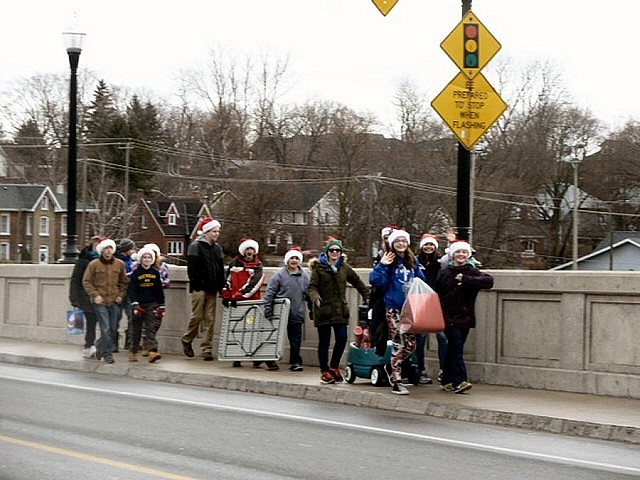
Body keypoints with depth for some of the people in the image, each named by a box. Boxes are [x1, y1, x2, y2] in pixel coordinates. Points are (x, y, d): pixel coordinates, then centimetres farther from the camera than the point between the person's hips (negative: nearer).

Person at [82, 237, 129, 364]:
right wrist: (95, 295, -9)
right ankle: (108, 354, -1)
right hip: (100, 302, -4)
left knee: (113, 329, 8)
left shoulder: (119, 264, 6)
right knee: (106, 329, -10)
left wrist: (121, 295, 3)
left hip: (114, 302, 4)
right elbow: (86, 281, 0)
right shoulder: (93, 264, -3)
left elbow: (124, 282, 15)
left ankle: (100, 346, 31)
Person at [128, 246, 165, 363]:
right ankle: (133, 351, 17)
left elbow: (160, 290, 11)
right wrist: (134, 305, -17)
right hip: (139, 304, -1)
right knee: (136, 329, 7)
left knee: (150, 327, -8)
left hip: (151, 305, 1)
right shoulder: (136, 273, -2)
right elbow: (132, 290, -7)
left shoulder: (155, 273, 6)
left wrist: (161, 306, 9)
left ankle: (153, 351, -20)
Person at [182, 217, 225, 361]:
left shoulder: (217, 248, 16)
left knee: (210, 319, 2)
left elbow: (221, 269, 19)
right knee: (197, 316, -3)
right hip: (199, 288, -6)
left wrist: (221, 287, 10)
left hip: (212, 289, 6)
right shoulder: (196, 246, -5)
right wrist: (197, 285, -14)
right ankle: (187, 340, 19)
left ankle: (207, 349, 4)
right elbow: (192, 268, -9)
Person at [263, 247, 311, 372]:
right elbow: (270, 292, -5)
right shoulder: (280, 275, -4)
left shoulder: (305, 276, 7)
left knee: (296, 339, 2)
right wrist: (268, 309, -11)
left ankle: (295, 362, 7)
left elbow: (309, 294, 14)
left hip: (297, 315, 2)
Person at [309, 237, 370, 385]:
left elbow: (357, 282, 23)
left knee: (342, 339, -4)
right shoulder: (319, 267, -1)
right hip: (323, 310, -3)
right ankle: (324, 371, 13)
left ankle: (334, 367, 17)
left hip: (340, 310, 3)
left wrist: (367, 296, 21)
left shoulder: (344, 267, 11)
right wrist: (315, 297, -26)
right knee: (324, 342, 2)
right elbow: (312, 286, -7)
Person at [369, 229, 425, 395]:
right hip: (394, 308, -5)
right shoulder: (389, 261, -4)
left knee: (410, 345, 4)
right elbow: (375, 280, -12)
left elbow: (421, 280, 21)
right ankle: (396, 382, 0)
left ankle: (392, 367, 28)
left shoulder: (413, 262, 11)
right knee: (399, 344, -7)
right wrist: (382, 265, -20)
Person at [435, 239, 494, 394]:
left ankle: (446, 381, 19)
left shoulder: (473, 272, 3)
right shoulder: (444, 272, 3)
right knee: (456, 348, -13)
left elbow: (489, 281, -15)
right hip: (449, 317, -2)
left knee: (453, 349, 10)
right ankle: (459, 381, -15)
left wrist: (465, 279, -19)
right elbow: (436, 294, 3)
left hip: (465, 317, 2)